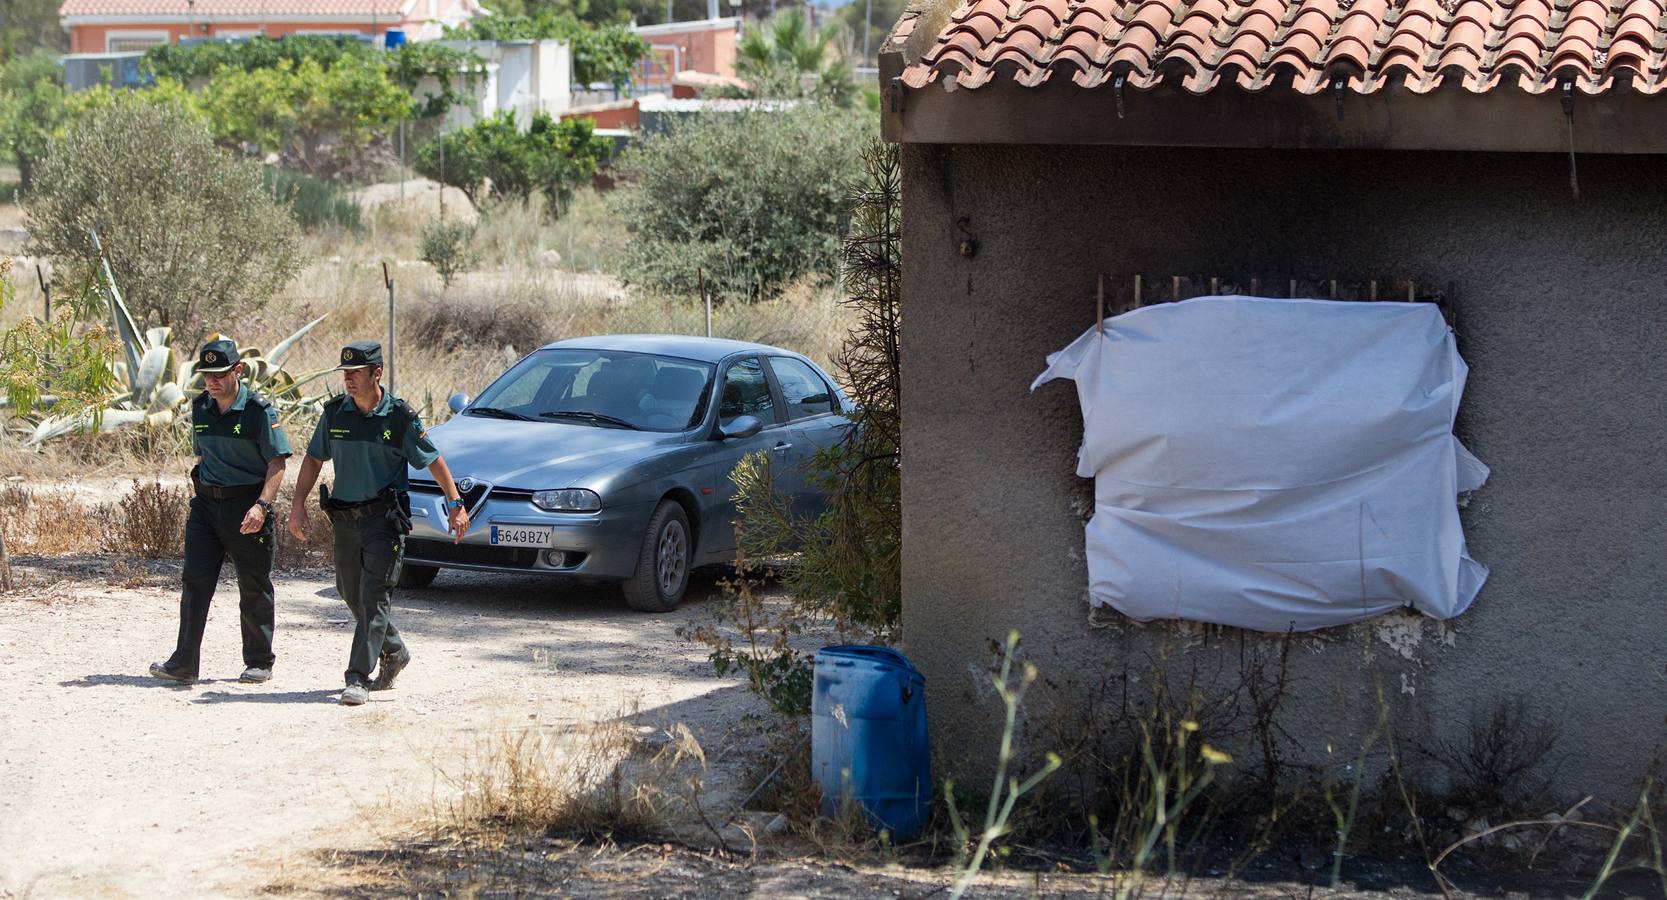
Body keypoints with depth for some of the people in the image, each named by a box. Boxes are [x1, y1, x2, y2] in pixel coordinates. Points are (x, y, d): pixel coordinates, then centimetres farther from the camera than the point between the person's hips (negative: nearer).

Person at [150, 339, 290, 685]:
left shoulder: (259, 411, -9)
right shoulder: (200, 409, 9)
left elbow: (277, 463, -12)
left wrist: (261, 506, -23)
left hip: (247, 504, -5)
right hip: (206, 501, 5)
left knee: (254, 588, 4)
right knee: (195, 581, -4)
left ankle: (260, 663, 15)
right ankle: (184, 663, -6)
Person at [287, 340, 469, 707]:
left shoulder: (400, 418, -6)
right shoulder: (334, 413, 4)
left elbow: (433, 461, 0)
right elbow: (313, 459, 12)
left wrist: (455, 504, -6)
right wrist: (298, 505, 4)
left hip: (384, 517, -5)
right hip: (345, 518, 5)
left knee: (373, 596, -12)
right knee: (353, 596, 14)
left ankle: (358, 677, -14)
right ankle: (394, 653, 36)